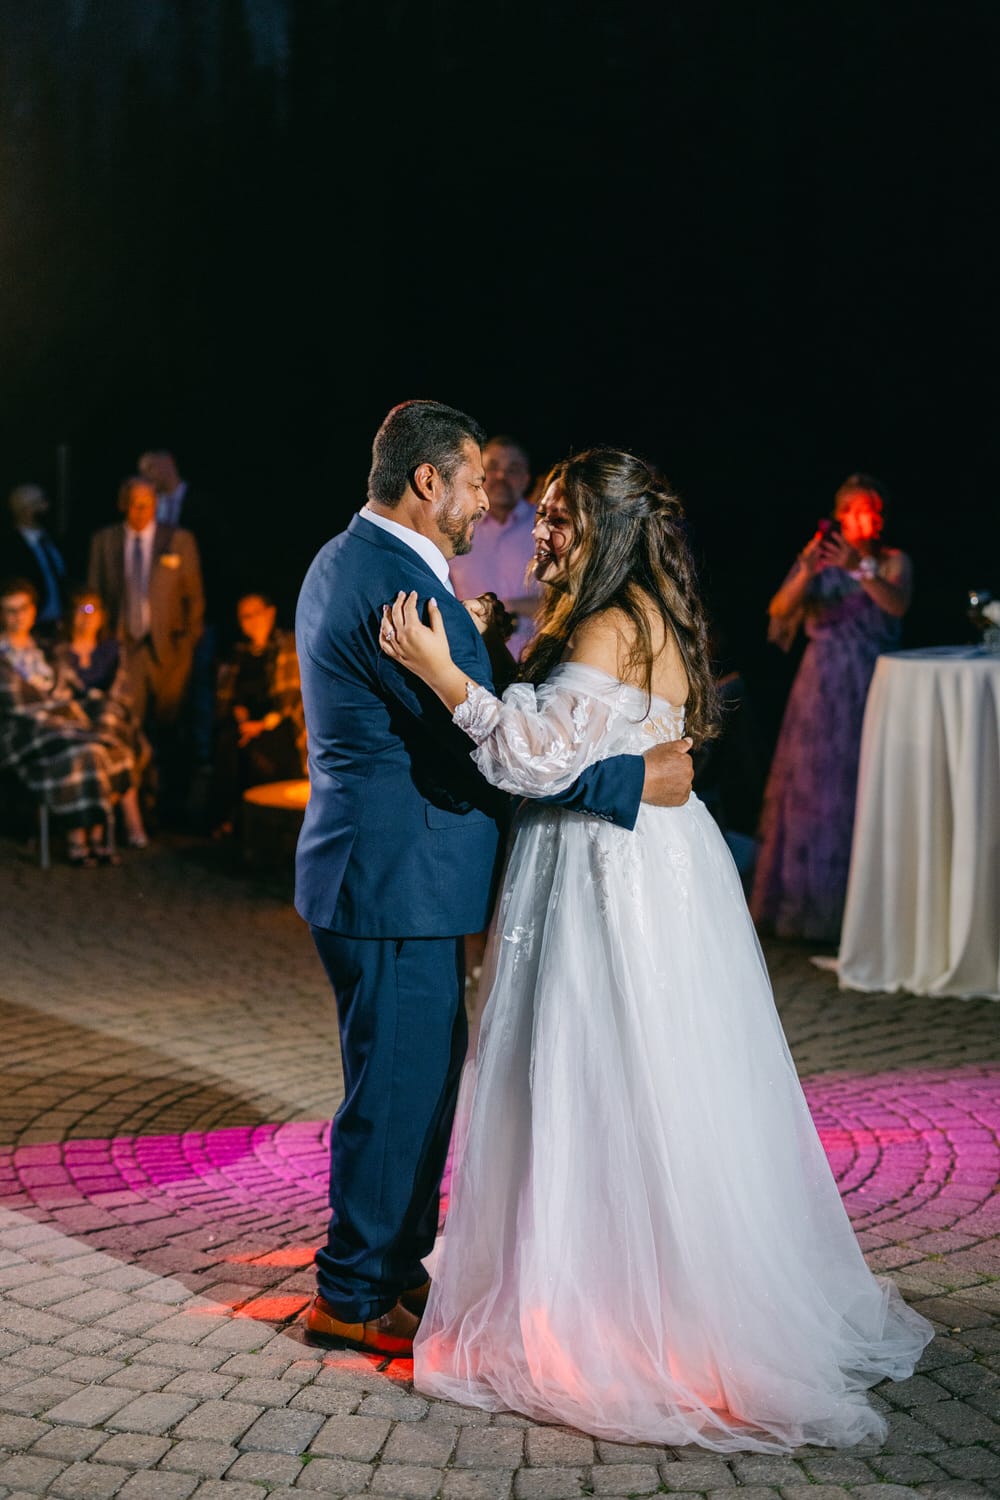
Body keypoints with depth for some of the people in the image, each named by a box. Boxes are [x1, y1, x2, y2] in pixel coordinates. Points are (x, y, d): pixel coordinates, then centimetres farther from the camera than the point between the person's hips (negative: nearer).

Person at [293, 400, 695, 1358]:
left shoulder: (345, 561, 13)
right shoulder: (400, 587, -22)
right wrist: (638, 779, -18)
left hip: (374, 869, 11)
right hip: (396, 882, -11)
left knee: (424, 1073, 19)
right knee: (398, 1086, 1)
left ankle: (397, 1262, 31)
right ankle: (355, 1296, 14)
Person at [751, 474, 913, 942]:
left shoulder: (894, 561, 4)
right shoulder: (818, 558, 5)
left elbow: (898, 604, -17)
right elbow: (780, 610, -9)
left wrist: (860, 568, -32)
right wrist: (805, 574, -27)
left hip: (871, 691, 0)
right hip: (823, 691, 1)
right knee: (815, 791, 0)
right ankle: (813, 902, 6)